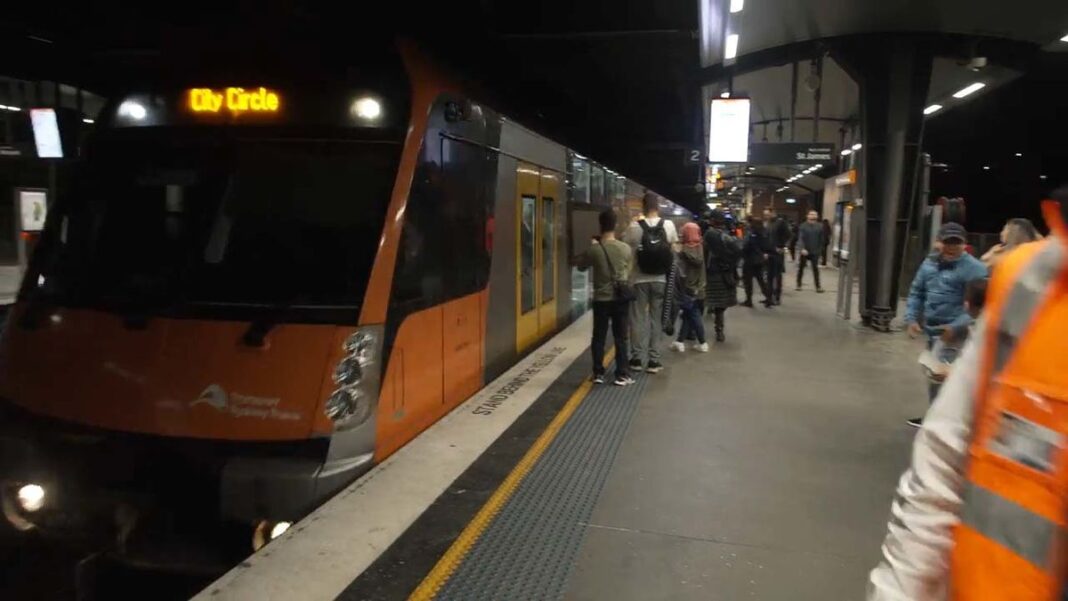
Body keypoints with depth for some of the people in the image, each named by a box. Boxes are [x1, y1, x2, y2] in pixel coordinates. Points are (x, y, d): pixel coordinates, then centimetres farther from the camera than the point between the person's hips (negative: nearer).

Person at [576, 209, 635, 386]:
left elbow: (581, 266, 6)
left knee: (598, 337, 10)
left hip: (601, 299, -1)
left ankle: (598, 373, 15)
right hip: (621, 299, 1)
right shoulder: (625, 249, -6)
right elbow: (628, 272, 8)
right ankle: (622, 374, 10)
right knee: (620, 338, 8)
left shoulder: (594, 249, -11)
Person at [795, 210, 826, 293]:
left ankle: (818, 286, 1)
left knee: (815, 269, 0)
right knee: (801, 268, 10)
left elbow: (821, 239, 6)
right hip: (804, 251, -1)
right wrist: (802, 248, -26)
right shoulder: (803, 226, -6)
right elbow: (800, 238, -14)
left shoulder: (820, 226, 1)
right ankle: (799, 284, 21)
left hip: (815, 252, 1)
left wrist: (820, 250, 4)